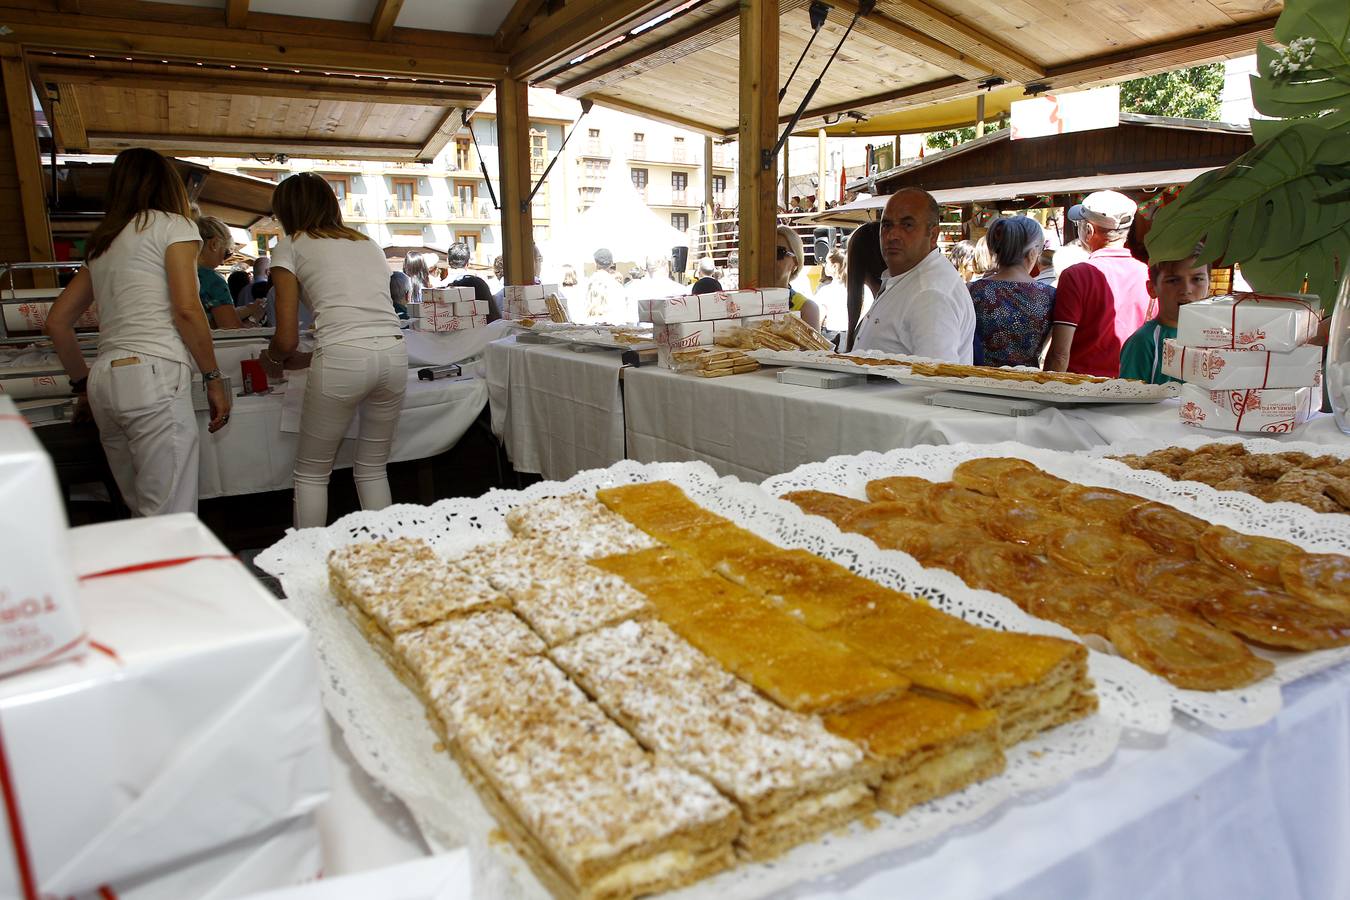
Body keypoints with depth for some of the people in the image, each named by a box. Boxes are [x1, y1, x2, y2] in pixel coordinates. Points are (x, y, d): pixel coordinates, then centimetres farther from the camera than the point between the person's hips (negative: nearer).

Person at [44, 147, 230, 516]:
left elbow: (56, 321, 23)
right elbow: (187, 310, -8)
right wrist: (214, 379, -3)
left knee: (141, 513, 12)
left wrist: (83, 381, 30)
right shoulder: (173, 225, 4)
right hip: (154, 377, -7)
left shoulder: (101, 242, 23)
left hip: (105, 379, 8)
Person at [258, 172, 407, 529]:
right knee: (373, 470, 18)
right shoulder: (368, 243, 27)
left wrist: (273, 359, 28)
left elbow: (287, 338, 5)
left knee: (311, 473, 12)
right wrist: (300, 361, 33)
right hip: (394, 353, 5)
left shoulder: (291, 246, 11)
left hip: (343, 359, -5)